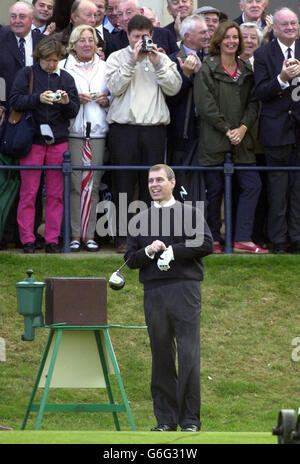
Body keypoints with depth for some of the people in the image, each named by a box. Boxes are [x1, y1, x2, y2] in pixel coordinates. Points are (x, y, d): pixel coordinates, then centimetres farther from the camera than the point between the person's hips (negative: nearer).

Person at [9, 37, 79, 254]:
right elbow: (15, 101, -7)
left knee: (56, 193, 4)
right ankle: (27, 240, 4)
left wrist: (67, 102, -14)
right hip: (32, 139, -2)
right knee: (29, 192, -1)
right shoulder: (27, 74, 2)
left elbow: (74, 111, 8)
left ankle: (53, 240, 8)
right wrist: (38, 98, -21)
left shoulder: (66, 78, 9)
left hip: (58, 141, 2)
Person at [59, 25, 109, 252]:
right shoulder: (63, 67, 7)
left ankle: (90, 235, 3)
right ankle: (75, 235, -2)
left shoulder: (104, 67, 15)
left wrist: (107, 101, 0)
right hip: (73, 130, -2)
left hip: (97, 131, 2)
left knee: (93, 184, -1)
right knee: (75, 184, -6)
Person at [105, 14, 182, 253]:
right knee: (123, 181, -1)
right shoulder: (118, 58, 6)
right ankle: (123, 236, 3)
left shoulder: (162, 59, 11)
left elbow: (174, 88, 0)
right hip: (124, 128, -2)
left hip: (154, 128, 2)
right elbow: (115, 87, -7)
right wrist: (132, 61, -11)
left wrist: (157, 63, -8)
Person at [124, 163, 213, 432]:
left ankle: (190, 419, -5)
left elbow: (206, 244, -6)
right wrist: (149, 251, -6)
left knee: (188, 354, -8)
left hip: (185, 289, -4)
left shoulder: (190, 213, 7)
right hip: (153, 293, 4)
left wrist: (172, 251, -9)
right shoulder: (141, 220, 17)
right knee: (161, 356, 5)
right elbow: (130, 259, 13)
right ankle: (166, 418, 10)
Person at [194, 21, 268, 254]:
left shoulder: (246, 71, 12)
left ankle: (243, 239, -1)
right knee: (214, 190, 1)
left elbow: (253, 103, 10)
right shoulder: (207, 70, -4)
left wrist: (243, 127, -7)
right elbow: (205, 105, -10)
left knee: (252, 185, -4)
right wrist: (227, 130, -12)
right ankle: (214, 240, 12)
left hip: (241, 139, 5)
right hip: (214, 140, -5)